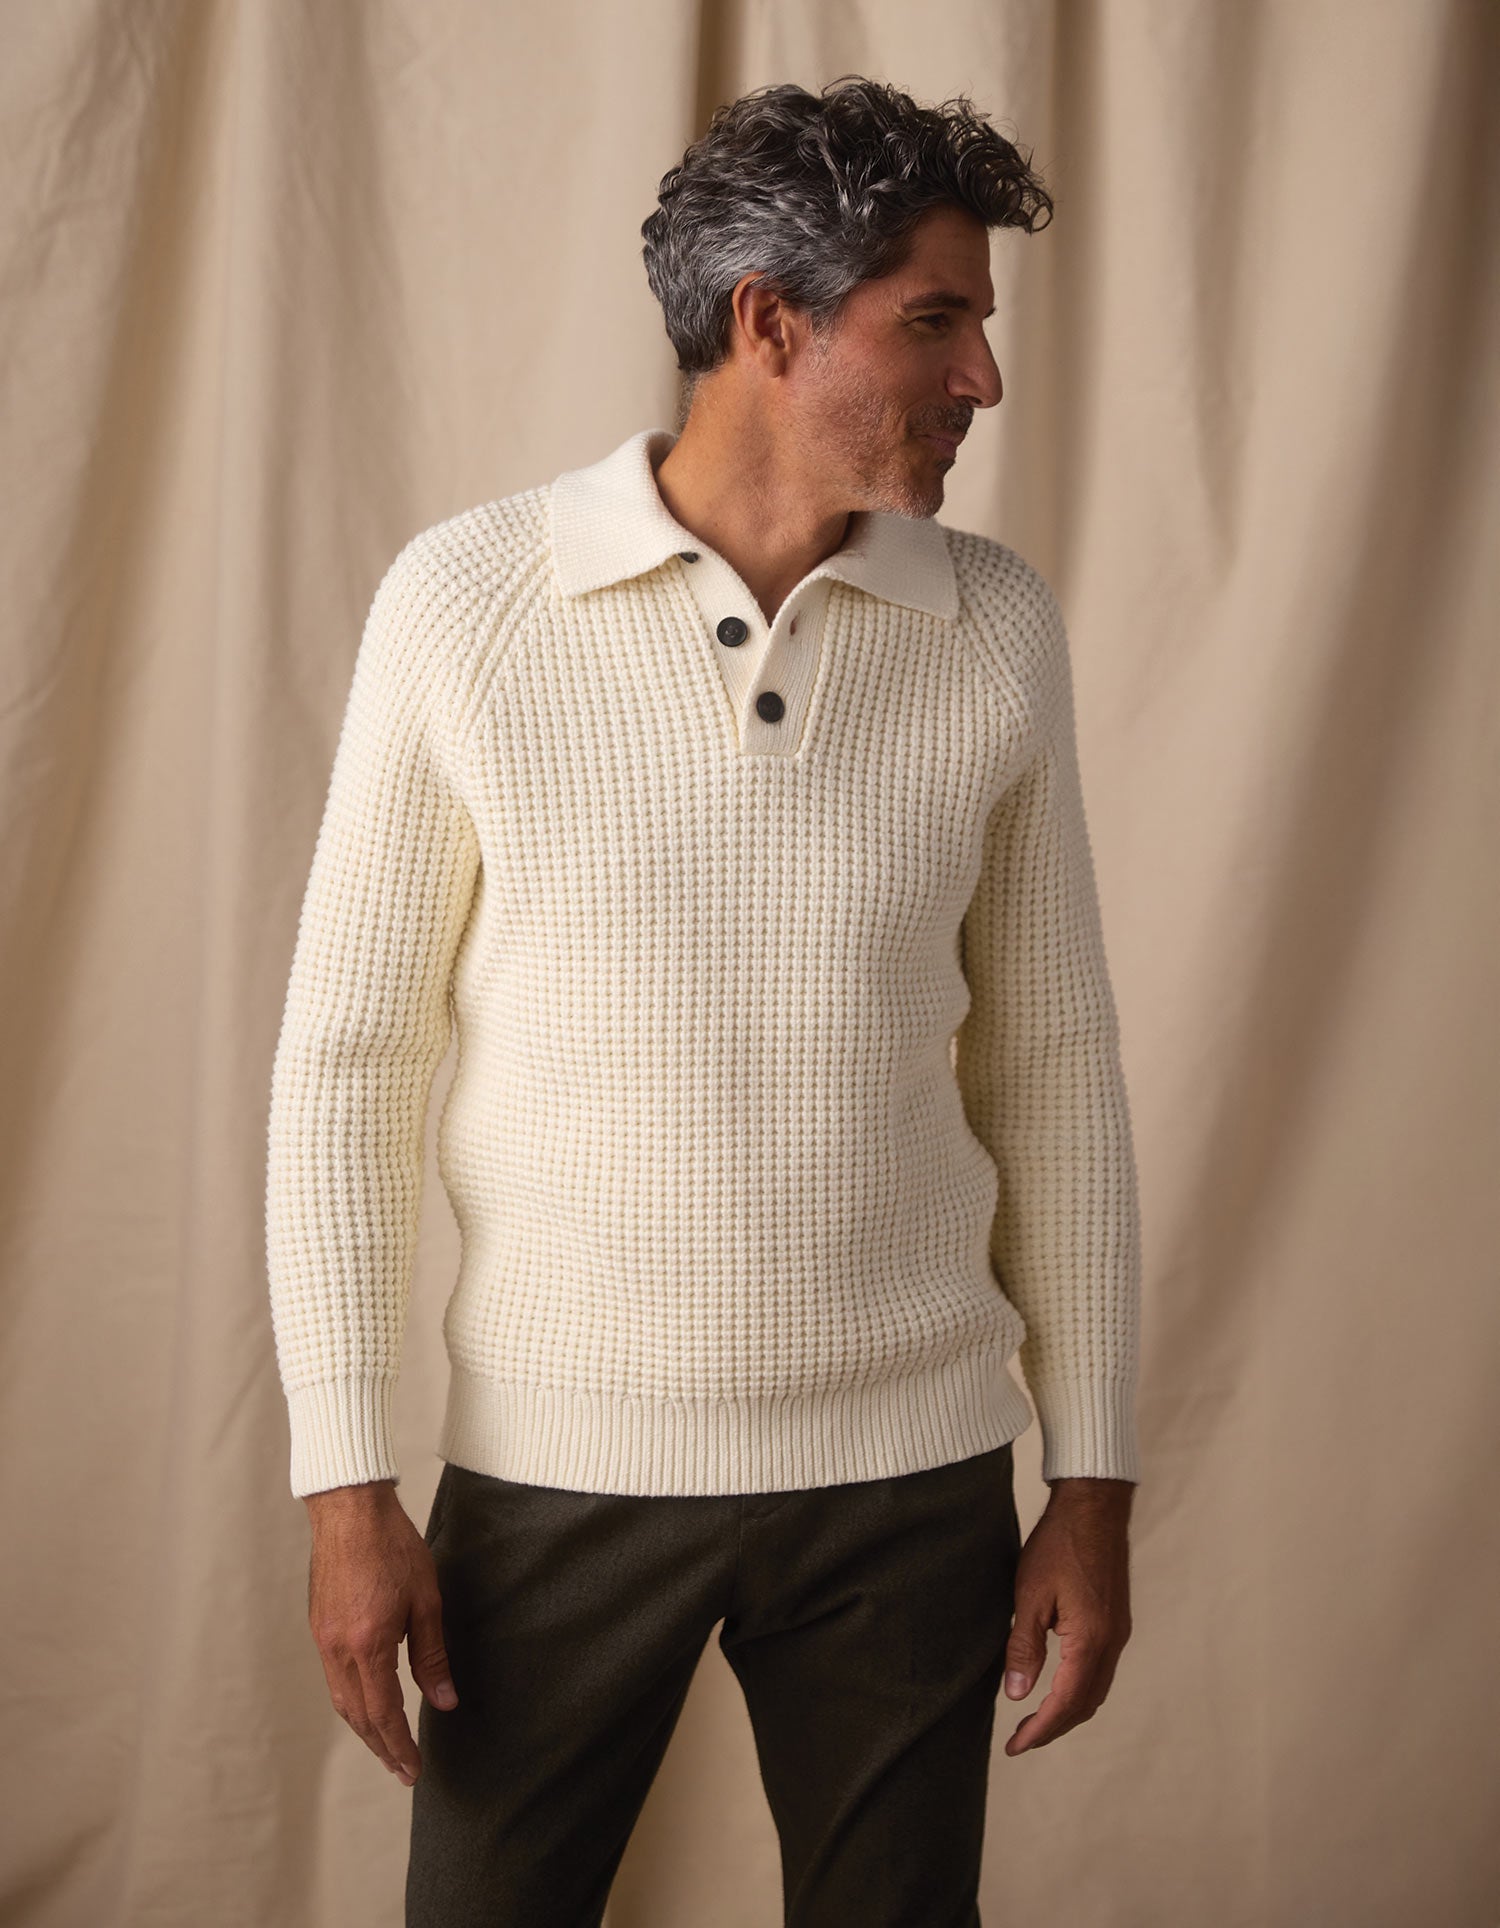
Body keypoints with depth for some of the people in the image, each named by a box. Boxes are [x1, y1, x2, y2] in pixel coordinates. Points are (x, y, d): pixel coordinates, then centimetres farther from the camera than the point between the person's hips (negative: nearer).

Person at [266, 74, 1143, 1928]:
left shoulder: (998, 629, -1)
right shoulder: (465, 600, -8)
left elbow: (1053, 1065, 5)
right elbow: (346, 1060, -4)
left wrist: (1093, 1473, 4)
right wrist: (344, 1480, -6)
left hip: (910, 1470, 2)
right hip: (555, 1464, -2)